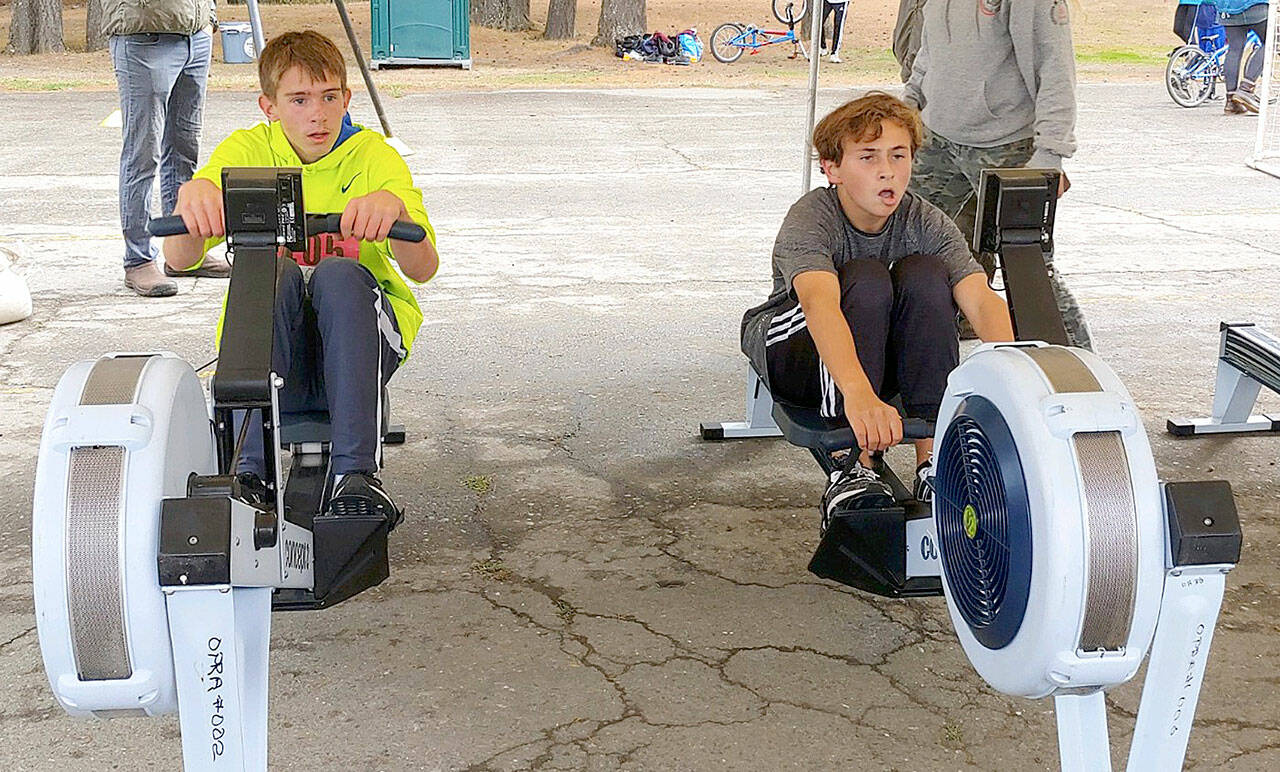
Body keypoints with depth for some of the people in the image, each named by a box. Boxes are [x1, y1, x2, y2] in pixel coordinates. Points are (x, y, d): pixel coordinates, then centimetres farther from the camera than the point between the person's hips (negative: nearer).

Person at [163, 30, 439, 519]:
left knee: (338, 272, -30)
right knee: (275, 271, -29)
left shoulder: (372, 155, -1)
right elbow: (180, 260, -12)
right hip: (271, 350, 1)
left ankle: (356, 473, -36)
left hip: (355, 345, 0)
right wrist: (192, 193, -34)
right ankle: (250, 469, -33)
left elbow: (423, 268, -17)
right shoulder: (246, 151, 2)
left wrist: (393, 206, -38)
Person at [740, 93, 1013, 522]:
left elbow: (980, 298, -29)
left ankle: (933, 460, -26)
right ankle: (850, 470, -33)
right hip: (790, 349, -4)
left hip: (880, 362, 4)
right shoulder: (810, 219, -26)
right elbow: (819, 301, -47)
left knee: (925, 274, -25)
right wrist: (859, 394, -65)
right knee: (865, 278, -32)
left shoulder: (925, 223, -14)